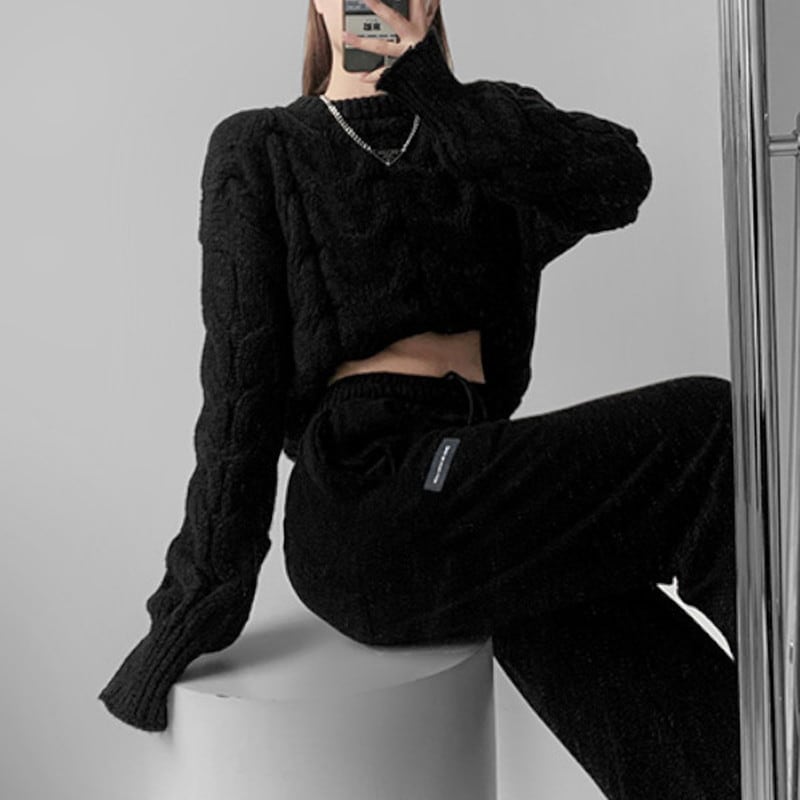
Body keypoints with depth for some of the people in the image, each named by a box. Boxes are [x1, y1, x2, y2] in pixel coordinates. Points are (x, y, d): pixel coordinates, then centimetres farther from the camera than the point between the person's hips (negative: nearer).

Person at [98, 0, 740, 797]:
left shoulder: (490, 120, 21)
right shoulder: (262, 151, 13)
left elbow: (619, 178, -2)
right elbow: (239, 385, 5)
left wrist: (431, 90, -6)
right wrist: (193, 607, 2)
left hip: (474, 465, 4)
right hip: (366, 499, -4)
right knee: (709, 431, -18)